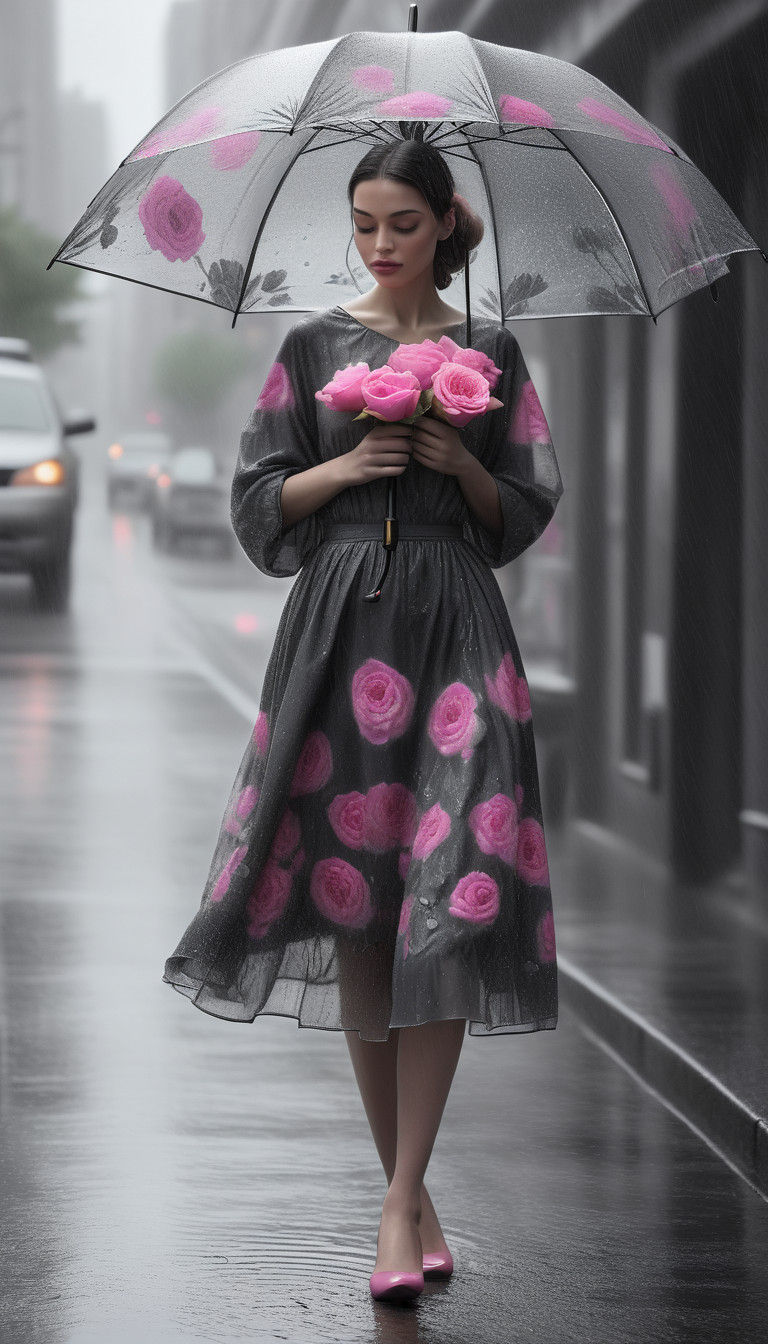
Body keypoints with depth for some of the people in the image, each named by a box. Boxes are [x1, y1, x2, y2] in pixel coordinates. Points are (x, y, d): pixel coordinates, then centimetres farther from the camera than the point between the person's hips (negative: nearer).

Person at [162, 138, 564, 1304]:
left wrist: (463, 465, -8)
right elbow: (259, 498, 9)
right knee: (350, 900, 1)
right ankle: (407, 1185, 14)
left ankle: (403, 1201, -9)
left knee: (446, 904, -12)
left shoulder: (490, 353, 9)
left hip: (454, 626, -1)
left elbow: (524, 513, 10)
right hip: (341, 624, 1)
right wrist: (340, 470, -8)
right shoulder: (314, 348, 9)